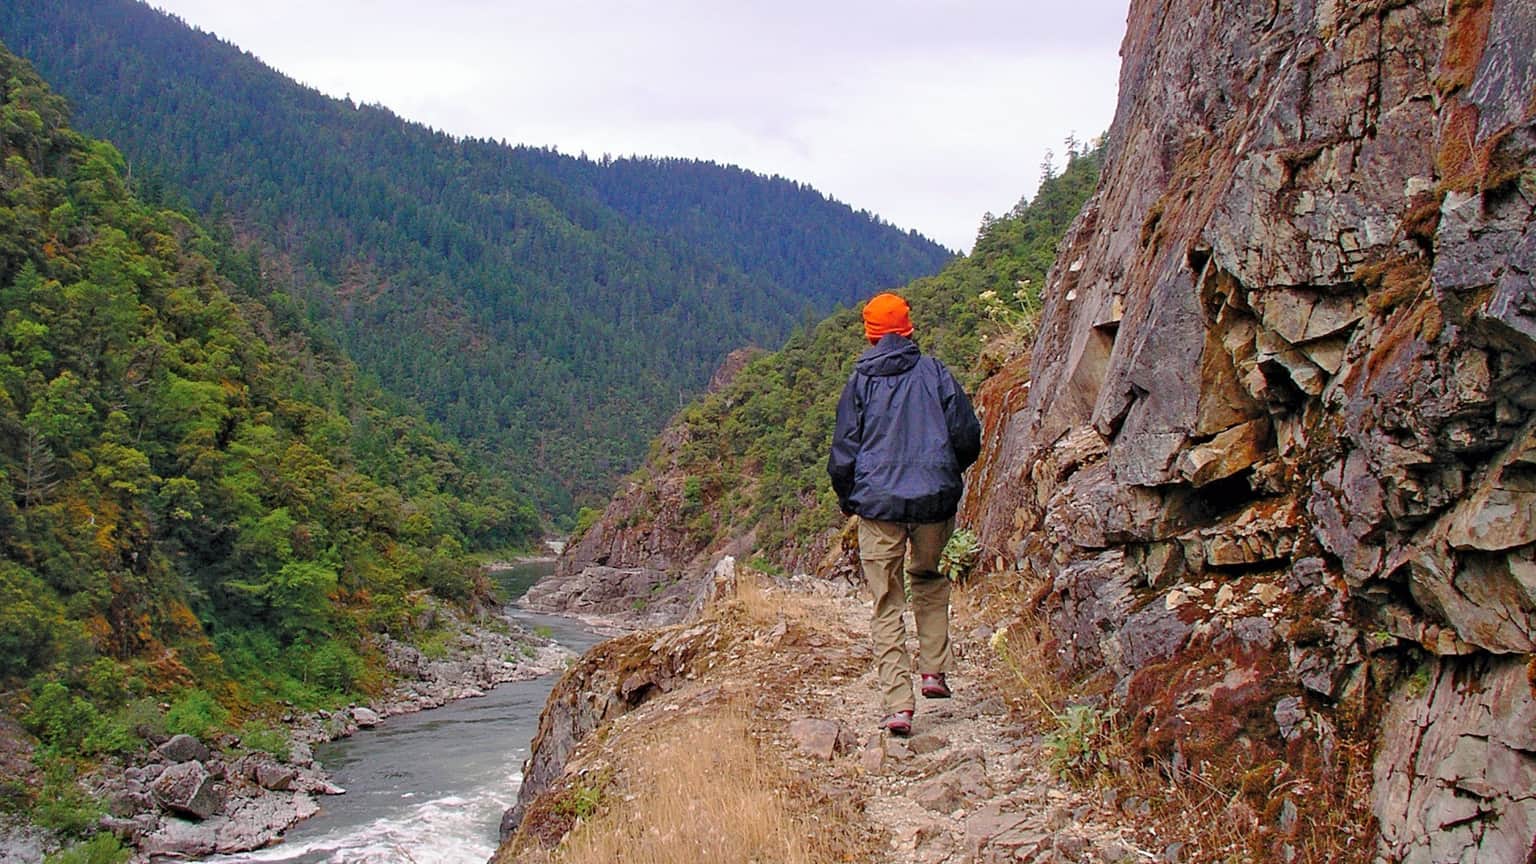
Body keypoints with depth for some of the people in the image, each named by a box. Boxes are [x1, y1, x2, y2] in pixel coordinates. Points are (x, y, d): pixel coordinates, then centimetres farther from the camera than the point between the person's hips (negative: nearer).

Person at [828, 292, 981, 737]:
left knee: (887, 605, 4)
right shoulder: (934, 372, 3)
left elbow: (843, 453, 1)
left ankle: (898, 704, -4)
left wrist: (846, 499, 18)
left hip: (878, 504, -1)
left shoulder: (860, 381, 1)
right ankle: (934, 670, 18)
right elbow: (968, 437, 3)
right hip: (935, 500, 1)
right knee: (929, 578, 27)